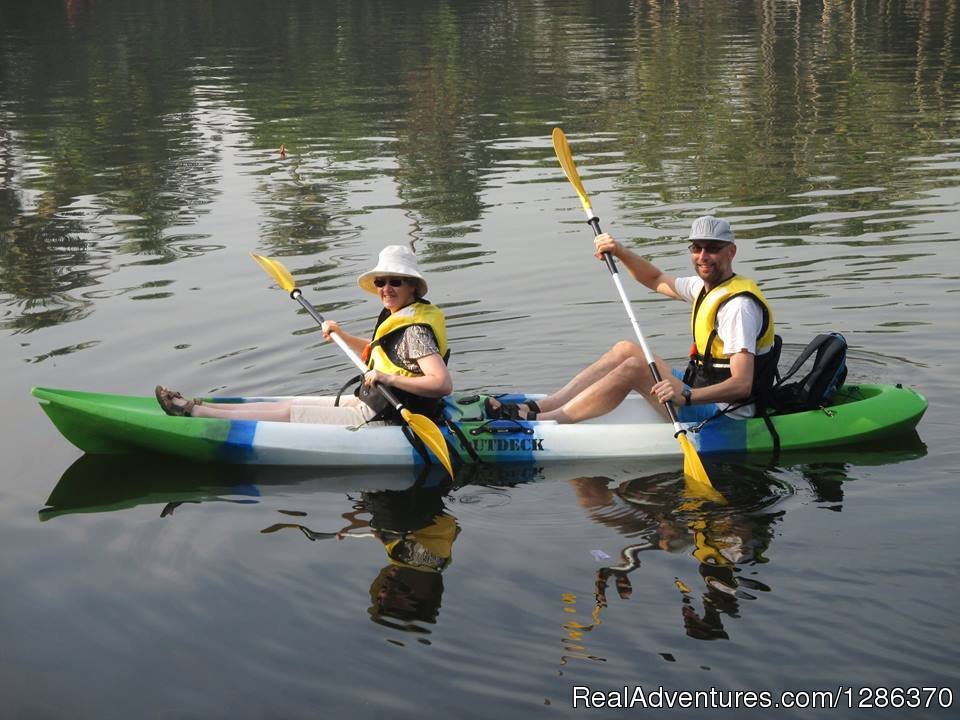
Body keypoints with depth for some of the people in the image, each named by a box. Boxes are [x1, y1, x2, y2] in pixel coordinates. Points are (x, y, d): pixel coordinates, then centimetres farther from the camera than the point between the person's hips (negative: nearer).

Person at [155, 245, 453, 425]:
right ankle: (198, 407, 14)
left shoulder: (415, 329, -20)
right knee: (293, 403, 9)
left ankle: (193, 413, 1)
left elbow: (444, 383, -31)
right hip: (371, 406, 9)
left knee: (290, 412, -5)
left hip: (382, 421, -9)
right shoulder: (397, 317, 10)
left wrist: (389, 378, -36)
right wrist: (343, 335, 16)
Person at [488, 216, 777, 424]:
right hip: (701, 391, 10)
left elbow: (742, 385, -31)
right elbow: (657, 280, 26)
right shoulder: (707, 287, 9)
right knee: (626, 349, 4)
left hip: (723, 417, -10)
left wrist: (687, 395, -45)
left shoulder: (738, 305, -21)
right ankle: (539, 407, -3)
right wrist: (622, 253, 7)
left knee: (634, 367, -22)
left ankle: (538, 421, -19)